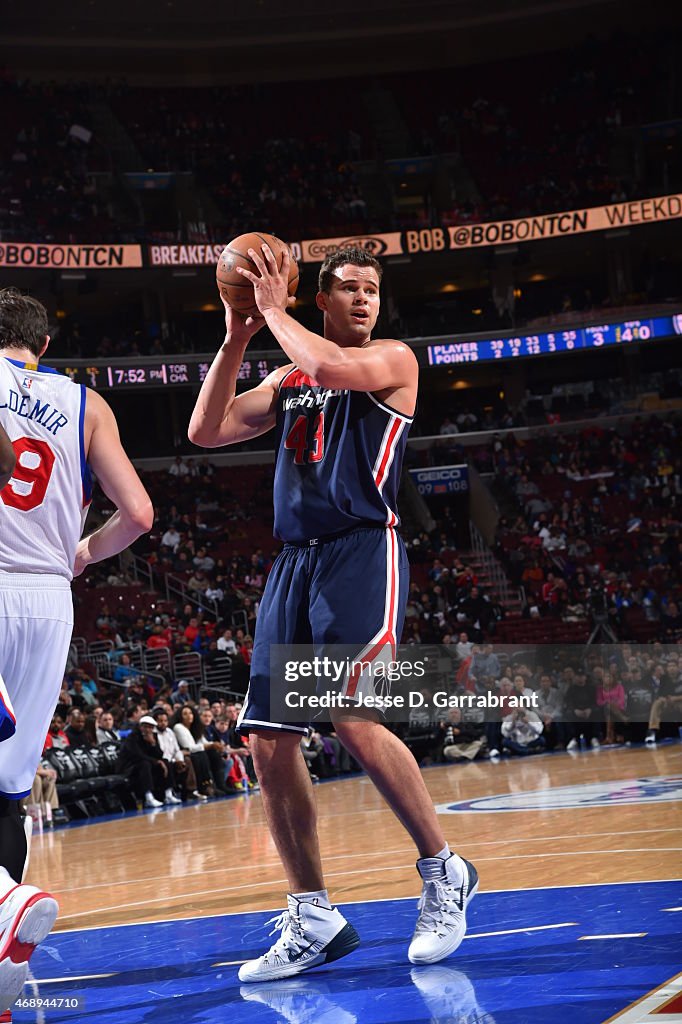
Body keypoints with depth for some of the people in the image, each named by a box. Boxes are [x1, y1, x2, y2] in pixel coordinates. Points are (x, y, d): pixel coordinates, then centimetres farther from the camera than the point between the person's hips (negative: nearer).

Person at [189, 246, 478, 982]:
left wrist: (273, 309, -4)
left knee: (353, 719, -22)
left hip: (362, 552, -6)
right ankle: (313, 921, 8)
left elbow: (332, 367, -17)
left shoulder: (393, 360, 4)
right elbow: (205, 431, 13)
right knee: (268, 743, 0)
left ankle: (442, 871, -4)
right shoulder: (286, 381, 21)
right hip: (295, 560, 6)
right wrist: (235, 341, 7)